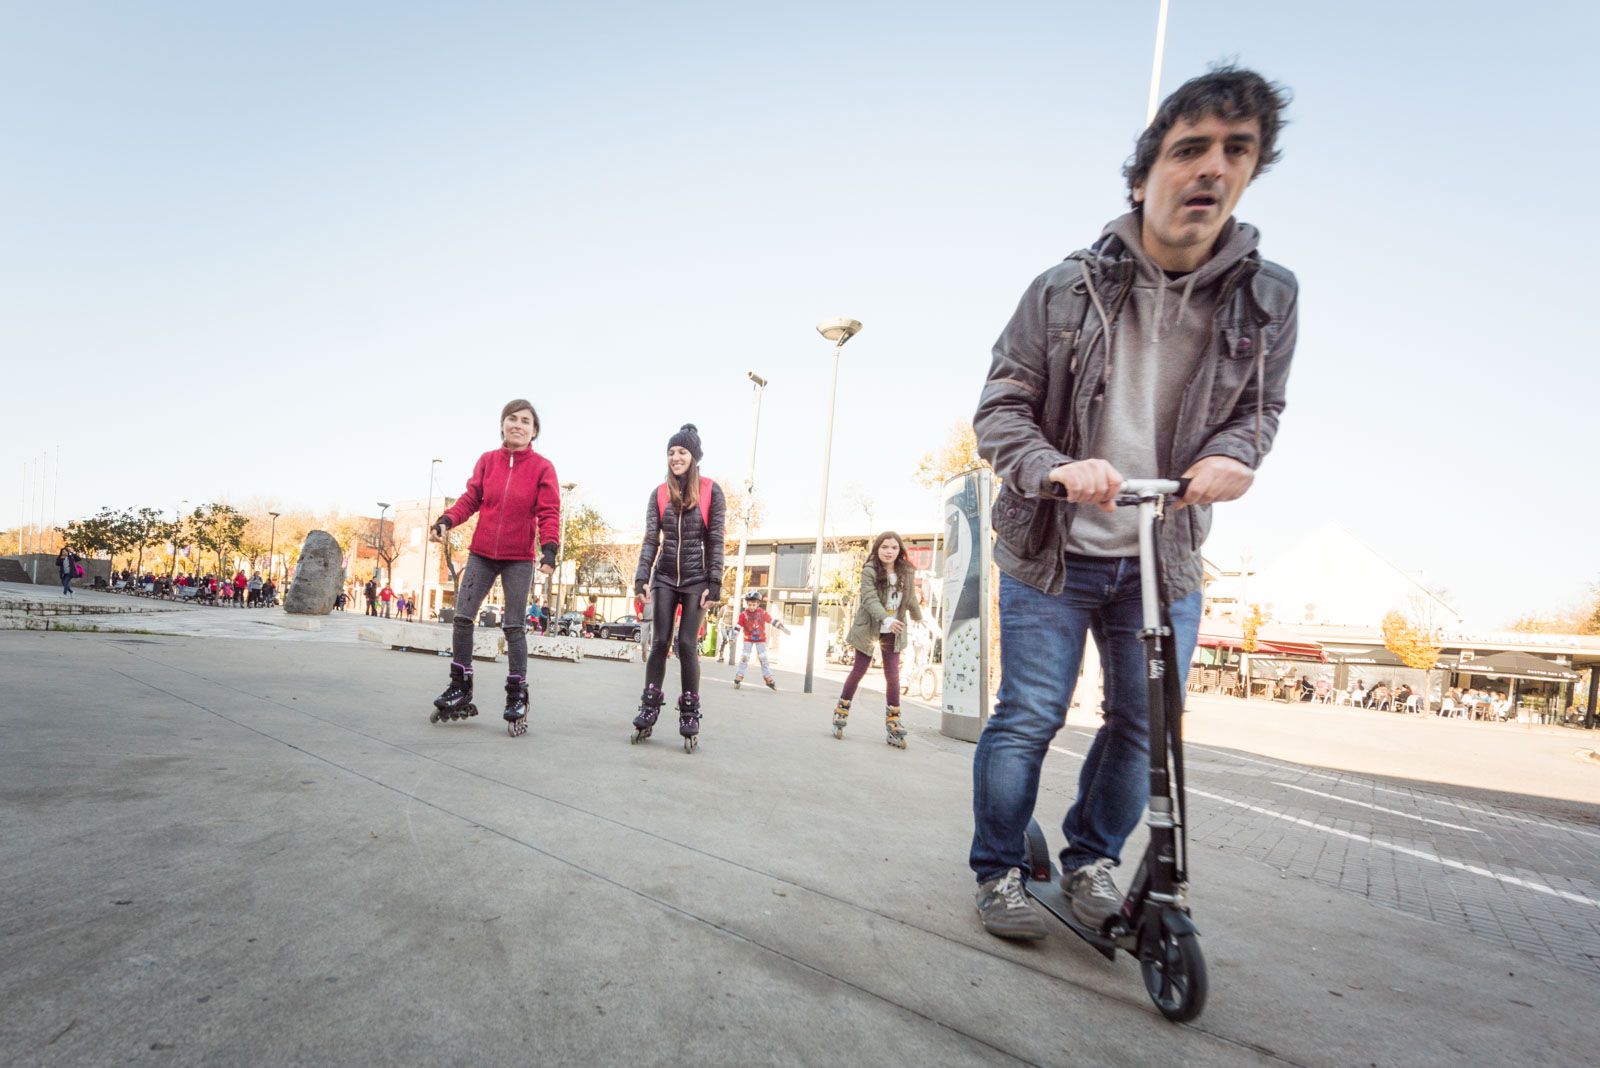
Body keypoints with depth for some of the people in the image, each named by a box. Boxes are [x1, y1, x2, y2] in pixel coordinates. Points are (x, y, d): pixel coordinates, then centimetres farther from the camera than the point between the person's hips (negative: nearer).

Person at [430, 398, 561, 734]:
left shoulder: (542, 467, -4)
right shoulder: (487, 460, 5)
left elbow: (548, 512, -9)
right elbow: (471, 498, 5)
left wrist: (549, 548, -23)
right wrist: (447, 520, -13)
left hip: (519, 558, -3)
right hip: (481, 553, 3)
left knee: (514, 626, 0)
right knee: (463, 617, 2)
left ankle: (517, 694, 12)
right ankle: (460, 686, 18)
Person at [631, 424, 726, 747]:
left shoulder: (711, 492, -3)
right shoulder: (660, 493, 4)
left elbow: (715, 541, -4)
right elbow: (650, 539, 0)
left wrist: (714, 583, -10)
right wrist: (642, 577, -12)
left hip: (696, 580, -2)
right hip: (665, 577, 3)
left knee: (686, 643, -4)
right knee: (659, 642, 1)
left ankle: (690, 713, 4)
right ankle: (649, 708, 7)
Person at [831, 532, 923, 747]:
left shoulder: (907, 573, -3)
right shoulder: (869, 571, -16)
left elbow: (911, 599, 13)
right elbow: (869, 599, -27)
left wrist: (918, 618, 29)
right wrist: (886, 618, -42)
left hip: (893, 632, 3)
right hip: (868, 629, -3)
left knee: (893, 676, 0)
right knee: (858, 671, 7)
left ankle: (893, 723, 9)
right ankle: (841, 712, 24)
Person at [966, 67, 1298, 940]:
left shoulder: (1268, 298, 0)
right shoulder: (1064, 289, -7)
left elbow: (1262, 405, 11)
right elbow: (999, 407, -6)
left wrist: (1234, 454, -13)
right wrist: (1056, 469, -25)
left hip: (1166, 562, 3)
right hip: (1051, 554, -3)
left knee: (1143, 726, 9)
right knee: (1027, 718, 1)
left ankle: (1091, 858, 33)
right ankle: (998, 870, 21)